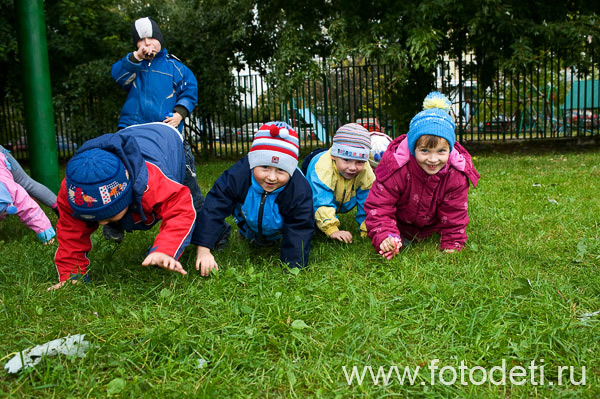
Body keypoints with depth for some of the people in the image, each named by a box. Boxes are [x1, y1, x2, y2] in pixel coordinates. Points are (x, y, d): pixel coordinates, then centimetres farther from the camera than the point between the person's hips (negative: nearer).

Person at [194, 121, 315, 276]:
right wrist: (203, 249, -41)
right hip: (249, 227, 1)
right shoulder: (237, 176, -40)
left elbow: (299, 232, -34)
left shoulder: (300, 192, -40)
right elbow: (213, 209, -34)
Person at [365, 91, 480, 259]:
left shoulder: (456, 175, -29)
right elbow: (378, 206, -35)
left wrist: (452, 247, -20)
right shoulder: (397, 168, -39)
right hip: (400, 225, -3)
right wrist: (385, 237, -50)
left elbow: (454, 215, -17)